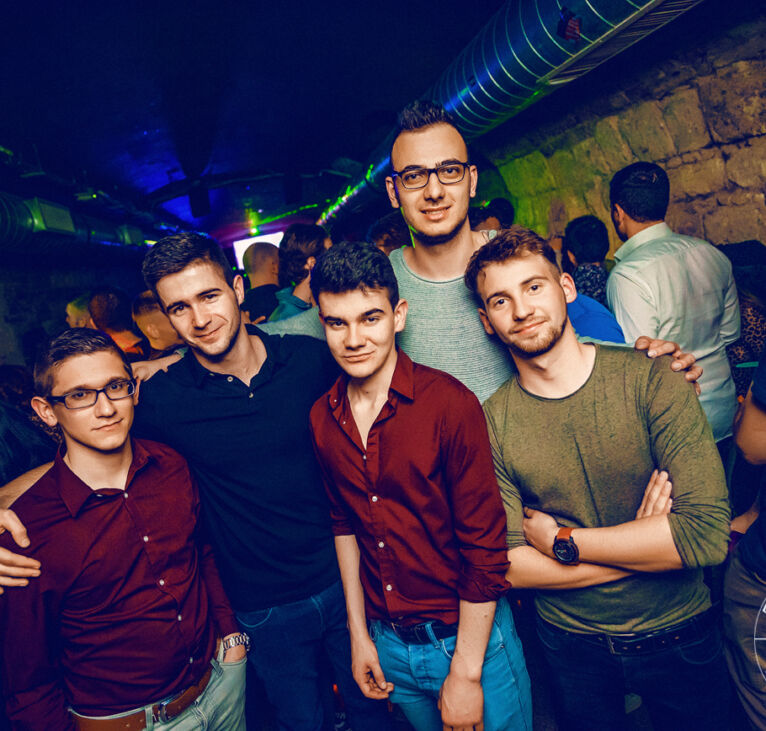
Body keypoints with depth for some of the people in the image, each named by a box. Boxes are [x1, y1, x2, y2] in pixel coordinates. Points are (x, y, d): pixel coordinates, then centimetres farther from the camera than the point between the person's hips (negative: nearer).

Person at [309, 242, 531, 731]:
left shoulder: (450, 403, -20)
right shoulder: (323, 418, -4)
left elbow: (486, 548, -17)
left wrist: (466, 673, -14)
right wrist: (360, 634, 9)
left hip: (470, 637, -4)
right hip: (388, 645, 5)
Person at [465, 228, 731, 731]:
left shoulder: (651, 381, -17)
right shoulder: (489, 423, -13)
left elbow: (709, 533, -24)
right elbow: (508, 566, -16)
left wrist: (560, 540, -19)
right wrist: (644, 546, -19)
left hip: (678, 634, -1)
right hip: (571, 646, 1)